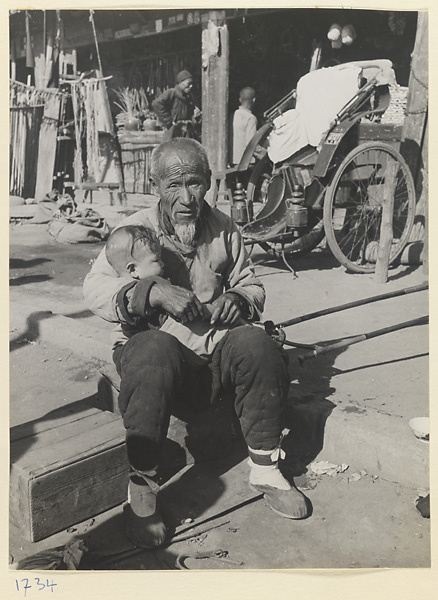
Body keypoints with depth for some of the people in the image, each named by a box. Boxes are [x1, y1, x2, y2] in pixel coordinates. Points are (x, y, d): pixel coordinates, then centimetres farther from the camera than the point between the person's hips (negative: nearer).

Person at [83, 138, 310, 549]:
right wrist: (154, 291, -27)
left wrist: (237, 299, -7)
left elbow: (253, 287, 19)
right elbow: (94, 287, -10)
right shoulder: (136, 228, 1)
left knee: (256, 342, -27)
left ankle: (265, 468, -10)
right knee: (156, 352, -38)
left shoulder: (224, 229, 11)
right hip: (150, 342, -3)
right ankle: (141, 488, -25)